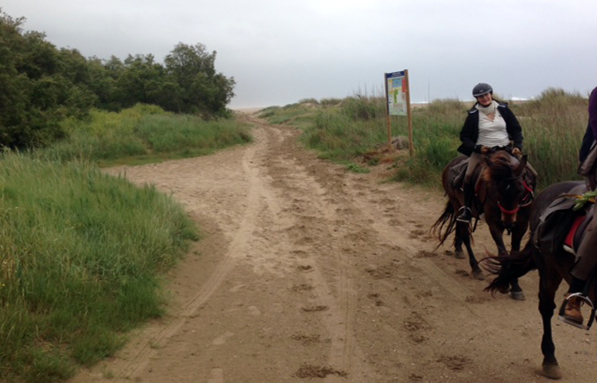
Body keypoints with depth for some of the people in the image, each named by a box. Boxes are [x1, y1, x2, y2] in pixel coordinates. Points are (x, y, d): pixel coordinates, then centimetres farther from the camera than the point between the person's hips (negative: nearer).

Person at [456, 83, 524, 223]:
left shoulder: (503, 109, 1)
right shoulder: (473, 114, -4)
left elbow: (516, 129, 8)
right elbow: (464, 136, 1)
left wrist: (518, 145, -9)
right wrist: (477, 148, -15)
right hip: (482, 151, -2)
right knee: (469, 175, -20)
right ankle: (467, 209, -7)